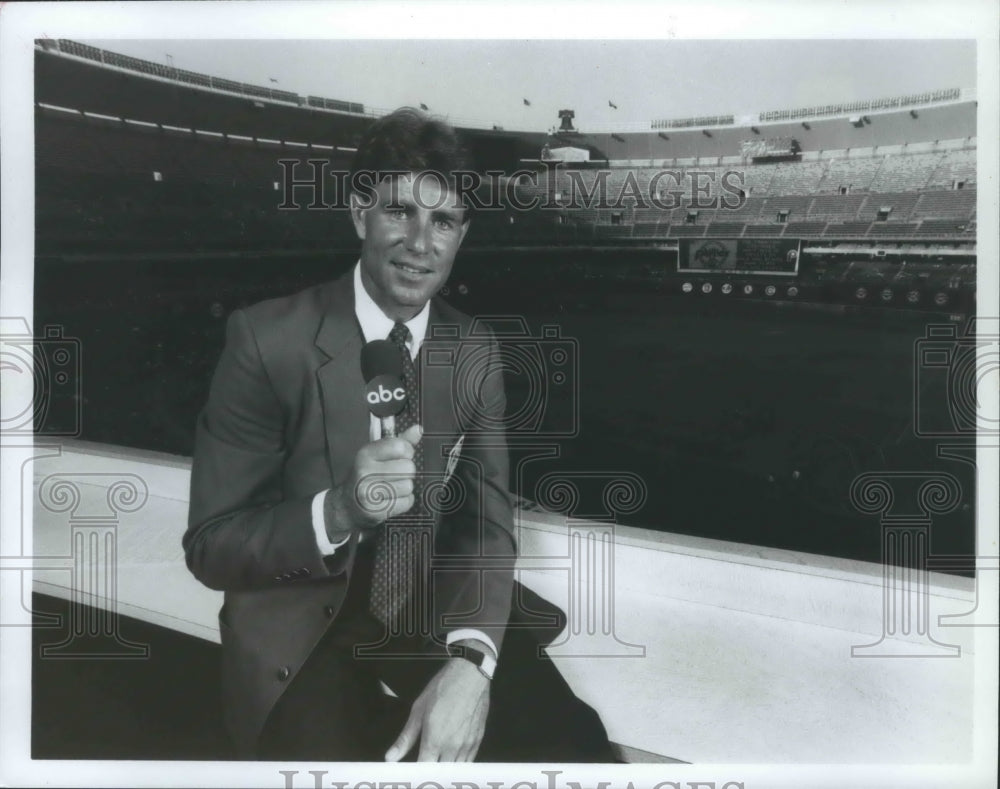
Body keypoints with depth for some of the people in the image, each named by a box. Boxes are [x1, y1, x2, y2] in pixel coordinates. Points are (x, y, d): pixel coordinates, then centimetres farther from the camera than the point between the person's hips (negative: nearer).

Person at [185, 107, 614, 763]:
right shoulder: (268, 339, -11)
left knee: (569, 740, -15)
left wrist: (469, 660, -23)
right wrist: (338, 510, -30)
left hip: (437, 623, 3)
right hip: (304, 643, -3)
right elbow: (210, 544, -10)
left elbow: (487, 520, -5)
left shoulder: (477, 352, 1)